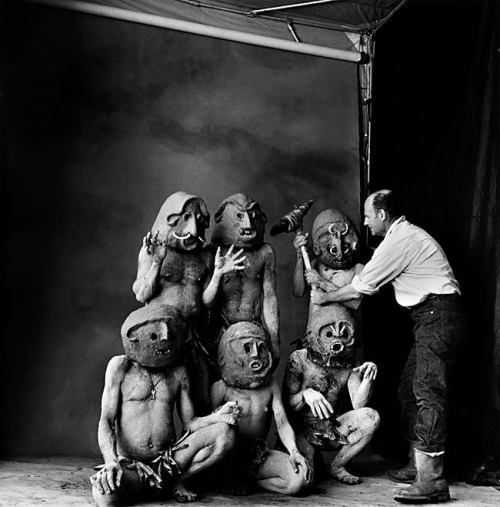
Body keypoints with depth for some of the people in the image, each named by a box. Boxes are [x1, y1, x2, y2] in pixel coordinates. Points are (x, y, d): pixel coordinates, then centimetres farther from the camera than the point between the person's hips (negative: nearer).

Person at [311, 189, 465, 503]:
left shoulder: (400, 239, -12)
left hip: (437, 315, -11)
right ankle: (421, 464, 20)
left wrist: (325, 298, 9)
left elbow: (361, 287, -6)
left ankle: (432, 481, -19)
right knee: (410, 388, 13)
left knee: (428, 391, -16)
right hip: (431, 316, 11)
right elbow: (367, 282, 23)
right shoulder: (406, 235, 21)